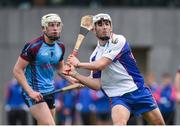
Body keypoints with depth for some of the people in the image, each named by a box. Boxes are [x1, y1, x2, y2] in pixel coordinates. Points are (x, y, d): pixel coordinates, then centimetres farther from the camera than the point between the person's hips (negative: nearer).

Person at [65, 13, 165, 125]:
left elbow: (100, 65, -16)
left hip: (138, 91, -1)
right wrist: (75, 74, -2)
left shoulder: (119, 41, -8)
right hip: (118, 97, 2)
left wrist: (79, 64, -3)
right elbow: (97, 85, 6)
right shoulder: (95, 56, 8)